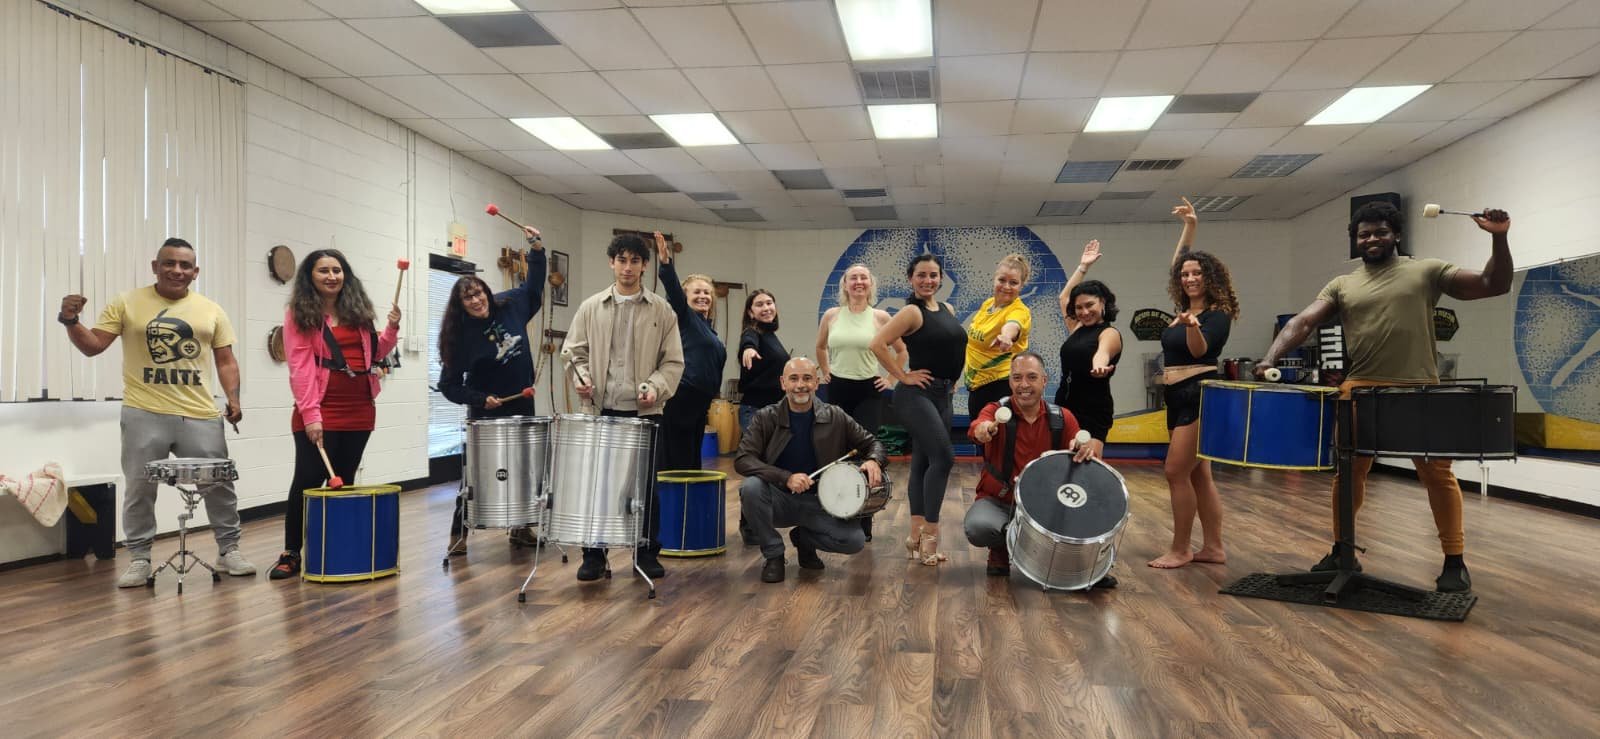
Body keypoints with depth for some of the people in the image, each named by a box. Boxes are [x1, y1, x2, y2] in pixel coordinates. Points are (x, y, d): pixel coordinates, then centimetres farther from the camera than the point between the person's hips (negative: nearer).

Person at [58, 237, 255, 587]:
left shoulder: (211, 310, 7)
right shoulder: (126, 303, 3)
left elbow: (225, 361, 10)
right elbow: (92, 346, 1)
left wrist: (233, 398, -3)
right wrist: (71, 322, -17)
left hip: (200, 416, 1)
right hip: (144, 415, -1)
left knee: (219, 484, 5)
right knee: (140, 489, 5)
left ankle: (228, 550, 19)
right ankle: (139, 559, 19)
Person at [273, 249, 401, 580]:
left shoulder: (357, 310, 14)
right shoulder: (298, 313, -2)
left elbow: (374, 354, 19)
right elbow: (300, 367, -10)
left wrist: (391, 329, 1)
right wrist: (310, 413, -19)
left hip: (359, 411, 5)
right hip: (319, 413, -5)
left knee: (344, 481, 8)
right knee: (308, 480, -4)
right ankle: (291, 553, 6)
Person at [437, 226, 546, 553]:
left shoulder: (511, 306, -4)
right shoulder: (461, 335, -14)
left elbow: (533, 286, 14)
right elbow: (449, 385, -11)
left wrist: (536, 250, 4)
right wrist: (479, 399, -20)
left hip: (522, 406, 5)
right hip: (486, 412, -4)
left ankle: (521, 527, 24)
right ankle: (458, 533, 9)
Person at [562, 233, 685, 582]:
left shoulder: (662, 310, 4)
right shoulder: (591, 307, 8)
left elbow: (673, 361, 3)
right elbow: (574, 351, 11)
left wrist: (656, 387, -14)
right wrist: (580, 377, -8)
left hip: (646, 411, -1)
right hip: (602, 409, 1)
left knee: (646, 484, 5)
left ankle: (647, 552, 18)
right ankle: (593, 554, 15)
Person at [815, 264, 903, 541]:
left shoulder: (880, 317, -3)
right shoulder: (831, 315, 2)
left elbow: (902, 351, 7)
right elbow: (820, 347, 21)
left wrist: (890, 377, 1)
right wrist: (825, 372, 12)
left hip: (869, 392, -2)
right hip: (837, 390, 2)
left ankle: (863, 524, 0)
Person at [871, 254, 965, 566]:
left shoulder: (948, 310, 11)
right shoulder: (912, 312, -12)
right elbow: (878, 344, -21)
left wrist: (951, 381, 16)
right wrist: (903, 376, -17)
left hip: (942, 395, 8)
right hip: (916, 394, -8)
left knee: (923, 463, 9)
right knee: (943, 456, -17)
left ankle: (916, 534, 13)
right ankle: (929, 534, -10)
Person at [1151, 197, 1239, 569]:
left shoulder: (1218, 313, -8)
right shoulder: (1185, 305, 12)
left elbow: (1200, 349, -23)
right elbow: (1176, 263, 23)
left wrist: (1191, 325, -43)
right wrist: (1190, 227, 20)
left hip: (1200, 396, -9)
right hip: (1179, 397, 9)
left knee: (1177, 472, -10)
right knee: (1198, 474, 9)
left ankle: (1180, 550, -2)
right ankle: (1213, 548, 13)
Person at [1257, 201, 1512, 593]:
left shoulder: (1427, 271, 7)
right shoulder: (1342, 285, 11)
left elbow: (1494, 285, 4)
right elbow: (1302, 322, 0)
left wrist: (1498, 238, -11)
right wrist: (1271, 358, -17)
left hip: (1419, 393, -2)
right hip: (1360, 392, 2)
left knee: (1438, 475, 3)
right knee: (1348, 473, 8)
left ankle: (1454, 562, 15)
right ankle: (1341, 552, 24)